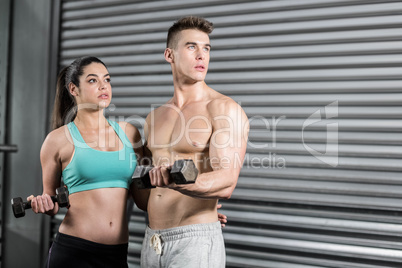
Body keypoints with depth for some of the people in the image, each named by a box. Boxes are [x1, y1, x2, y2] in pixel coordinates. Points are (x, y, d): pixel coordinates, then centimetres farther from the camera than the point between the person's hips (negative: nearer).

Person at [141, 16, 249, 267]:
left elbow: (225, 184, -20)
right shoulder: (155, 118, 12)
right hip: (152, 243, 6)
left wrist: (176, 182, -34)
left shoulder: (225, 109, -8)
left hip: (195, 241, -6)